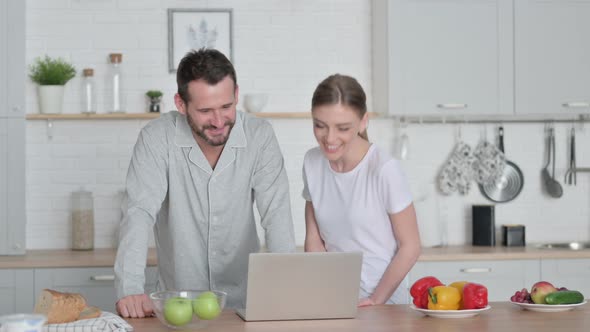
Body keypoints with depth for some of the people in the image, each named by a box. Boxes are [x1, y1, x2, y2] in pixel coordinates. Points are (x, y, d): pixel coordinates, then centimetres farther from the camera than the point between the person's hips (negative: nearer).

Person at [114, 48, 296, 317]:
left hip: (245, 300, 1)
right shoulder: (157, 139, -11)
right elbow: (140, 214, -18)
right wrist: (129, 289, -32)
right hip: (178, 305, 0)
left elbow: (276, 216, -11)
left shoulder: (259, 136, -7)